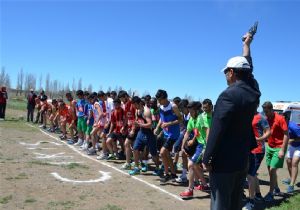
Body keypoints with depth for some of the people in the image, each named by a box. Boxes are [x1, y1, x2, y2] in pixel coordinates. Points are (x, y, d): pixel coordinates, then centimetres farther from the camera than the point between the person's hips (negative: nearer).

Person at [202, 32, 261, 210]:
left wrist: (207, 158, -13)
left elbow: (217, 130, -20)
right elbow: (248, 70, 23)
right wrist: (246, 45, 38)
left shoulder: (228, 95, -18)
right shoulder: (253, 92, 3)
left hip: (224, 161, -8)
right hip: (242, 160, 8)